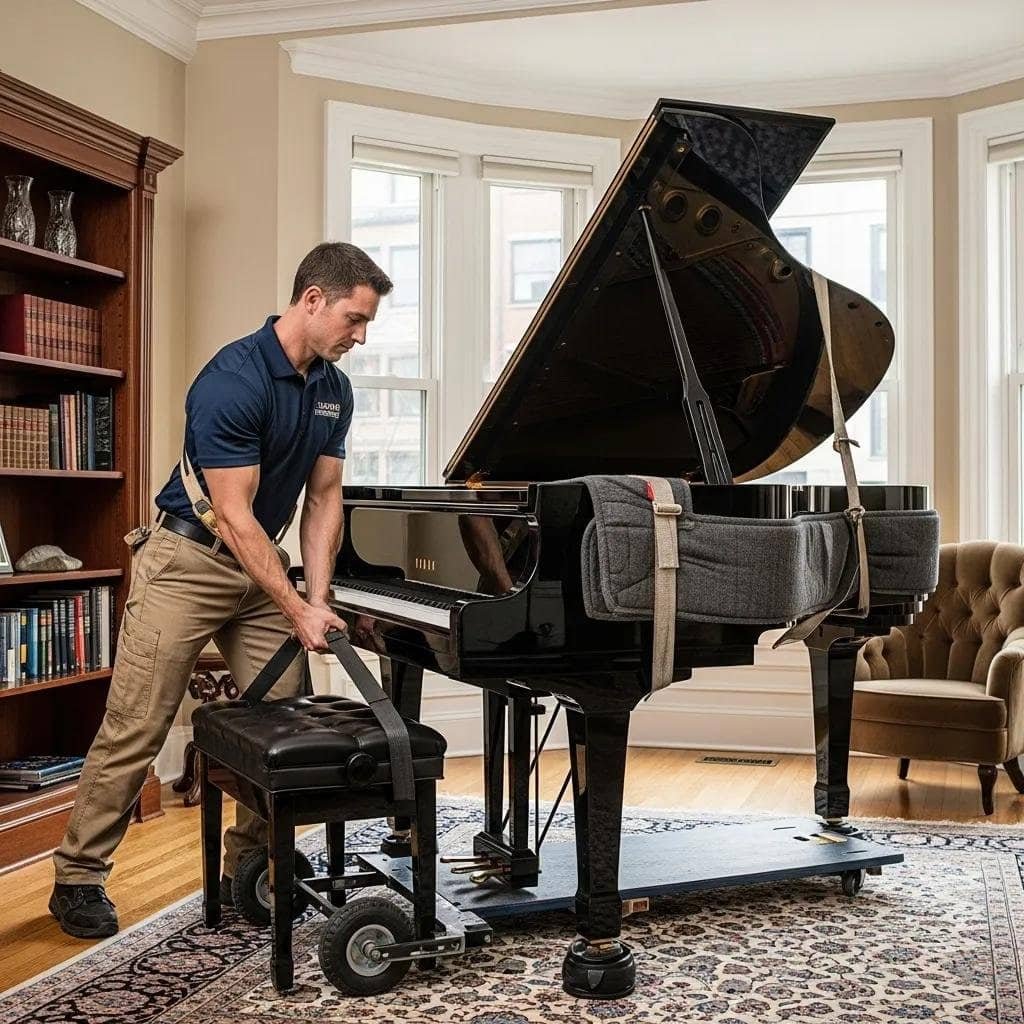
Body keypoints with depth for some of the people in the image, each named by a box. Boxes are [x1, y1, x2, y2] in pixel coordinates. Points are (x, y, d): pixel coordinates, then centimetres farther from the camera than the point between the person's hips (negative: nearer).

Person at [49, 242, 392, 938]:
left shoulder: (333, 389, 2)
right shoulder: (233, 380, -23)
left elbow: (323, 498, 5)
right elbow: (233, 514, -24)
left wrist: (317, 598, -7)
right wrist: (297, 613, -23)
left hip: (261, 567, 7)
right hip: (189, 561, -7)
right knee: (136, 729, -3)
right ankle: (79, 877, 12)